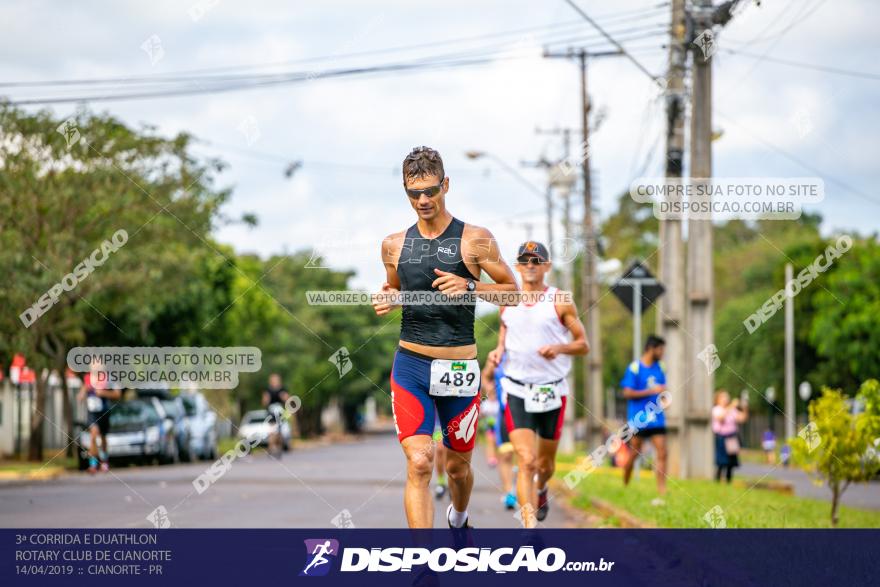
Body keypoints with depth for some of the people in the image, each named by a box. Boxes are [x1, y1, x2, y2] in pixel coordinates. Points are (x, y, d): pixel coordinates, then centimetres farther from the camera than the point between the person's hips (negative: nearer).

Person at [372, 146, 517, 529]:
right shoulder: (394, 245, 7)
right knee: (418, 463, -16)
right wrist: (387, 300, 0)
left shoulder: (475, 239, -3)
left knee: (457, 465, 14)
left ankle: (458, 519, 47)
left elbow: (512, 290, 2)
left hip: (459, 368, -1)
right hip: (410, 365, 1)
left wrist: (469, 288, -15)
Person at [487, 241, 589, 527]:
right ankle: (530, 525, -20)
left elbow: (583, 345, -1)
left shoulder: (560, 301, -4)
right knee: (527, 461, -17)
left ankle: (541, 490, 51)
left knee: (546, 462, 15)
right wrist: (499, 349, 2)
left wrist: (559, 347, -20)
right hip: (518, 393, 0)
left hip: (552, 392, 0)